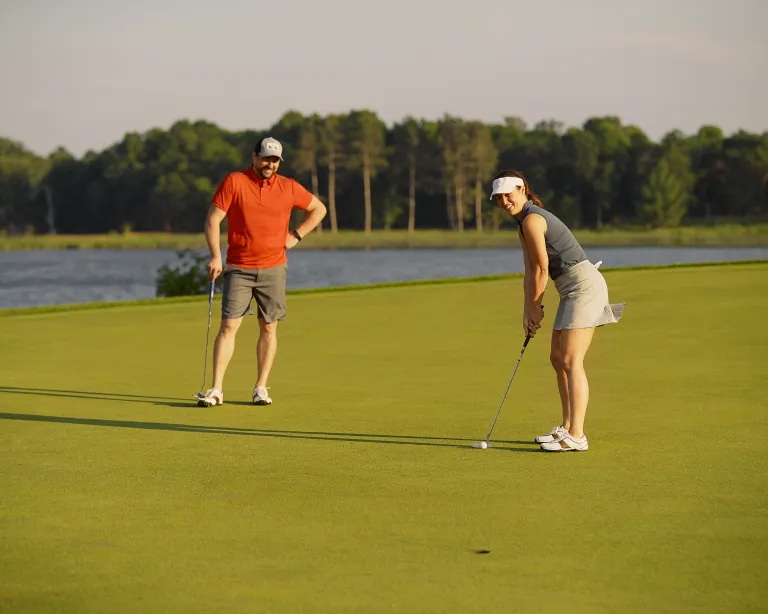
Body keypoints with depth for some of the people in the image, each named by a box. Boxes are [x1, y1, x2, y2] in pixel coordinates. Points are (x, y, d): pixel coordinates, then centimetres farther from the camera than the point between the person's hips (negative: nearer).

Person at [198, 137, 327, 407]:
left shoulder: (289, 187, 3)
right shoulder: (233, 182, -4)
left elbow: (318, 209, 17)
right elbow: (212, 220, -6)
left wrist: (296, 236, 5)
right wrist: (215, 256, -15)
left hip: (273, 268, 2)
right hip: (238, 269, -2)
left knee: (268, 328, 4)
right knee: (228, 326, -7)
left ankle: (261, 388, 12)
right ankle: (216, 389, -7)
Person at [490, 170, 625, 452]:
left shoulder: (532, 220, -15)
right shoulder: (523, 222, 15)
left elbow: (541, 271, -12)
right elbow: (530, 272, 14)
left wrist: (535, 307, 1)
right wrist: (528, 311, 8)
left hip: (584, 286, -11)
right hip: (572, 290, 11)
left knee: (571, 361, -14)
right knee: (557, 358, 15)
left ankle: (576, 437, -16)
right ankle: (567, 427, 23)